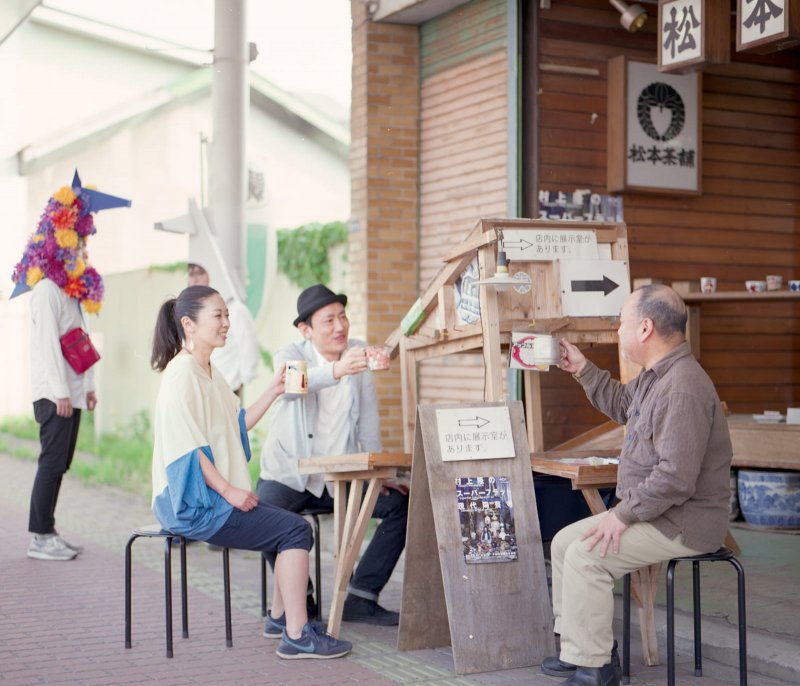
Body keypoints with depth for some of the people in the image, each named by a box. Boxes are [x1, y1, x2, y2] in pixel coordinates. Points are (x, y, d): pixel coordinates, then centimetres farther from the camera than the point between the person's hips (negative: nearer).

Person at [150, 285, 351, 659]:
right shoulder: (182, 374, -14)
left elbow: (238, 424, 22)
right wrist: (229, 491, -21)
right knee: (296, 530, -14)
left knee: (288, 524, 12)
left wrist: (274, 390, 12)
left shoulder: (210, 373, 16)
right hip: (194, 504, -10)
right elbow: (185, 448, -21)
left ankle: (281, 615, 21)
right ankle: (297, 636, -13)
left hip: (215, 496, 10)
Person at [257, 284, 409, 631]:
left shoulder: (357, 352, 2)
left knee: (402, 503, -11)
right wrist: (337, 371, -57)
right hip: (288, 475, -4)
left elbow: (368, 417, 5)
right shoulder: (289, 355, -10)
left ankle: (360, 598, -5)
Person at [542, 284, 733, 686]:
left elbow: (675, 477, -30)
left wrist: (623, 514, -22)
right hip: (653, 512, 11)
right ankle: (579, 647, 15)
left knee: (586, 555, -19)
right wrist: (582, 370, 24)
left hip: (684, 524, -11)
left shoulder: (682, 389, -25)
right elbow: (621, 405, 32)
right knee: (563, 542, 9)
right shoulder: (655, 375, 9)